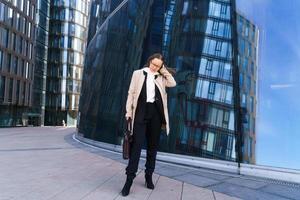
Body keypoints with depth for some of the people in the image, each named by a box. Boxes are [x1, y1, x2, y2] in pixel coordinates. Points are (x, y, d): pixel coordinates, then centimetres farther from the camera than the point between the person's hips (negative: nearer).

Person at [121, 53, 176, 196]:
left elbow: (173, 83, 1)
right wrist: (129, 112, -2)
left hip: (156, 112, 3)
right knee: (137, 145, -8)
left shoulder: (160, 77, 15)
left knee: (153, 146, 7)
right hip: (141, 111, -3)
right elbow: (131, 93, 5)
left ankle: (149, 176, 18)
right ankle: (129, 178, -4)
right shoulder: (138, 73, 8)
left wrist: (164, 70, 6)